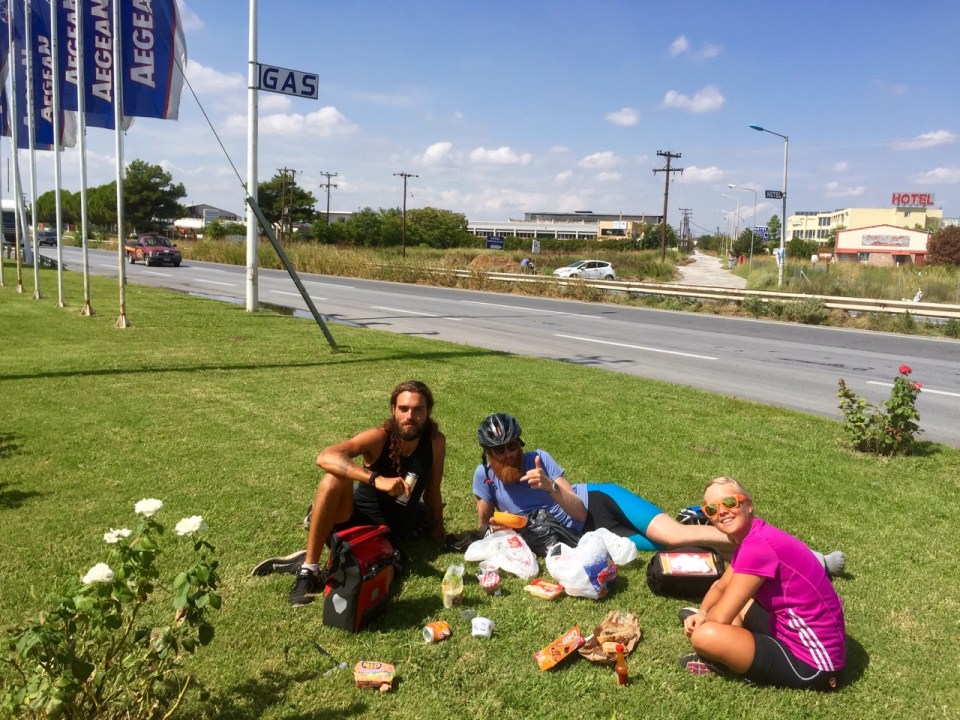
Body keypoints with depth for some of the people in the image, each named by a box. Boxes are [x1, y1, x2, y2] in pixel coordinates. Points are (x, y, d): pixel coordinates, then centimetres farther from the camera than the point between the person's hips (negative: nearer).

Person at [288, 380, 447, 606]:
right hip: (359, 517, -2)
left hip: (398, 530, 2)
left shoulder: (435, 442, -11)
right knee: (334, 479, -32)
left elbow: (432, 491, 1)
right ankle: (309, 570, -24)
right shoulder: (379, 437, -20)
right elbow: (325, 457, -36)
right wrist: (376, 479, -47)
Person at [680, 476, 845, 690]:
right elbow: (721, 587, 16)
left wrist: (702, 619, 0)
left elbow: (721, 618, -23)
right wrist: (703, 613, -5)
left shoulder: (758, 546, -25)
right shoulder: (752, 536, 6)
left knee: (705, 636, -26)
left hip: (811, 663, -10)